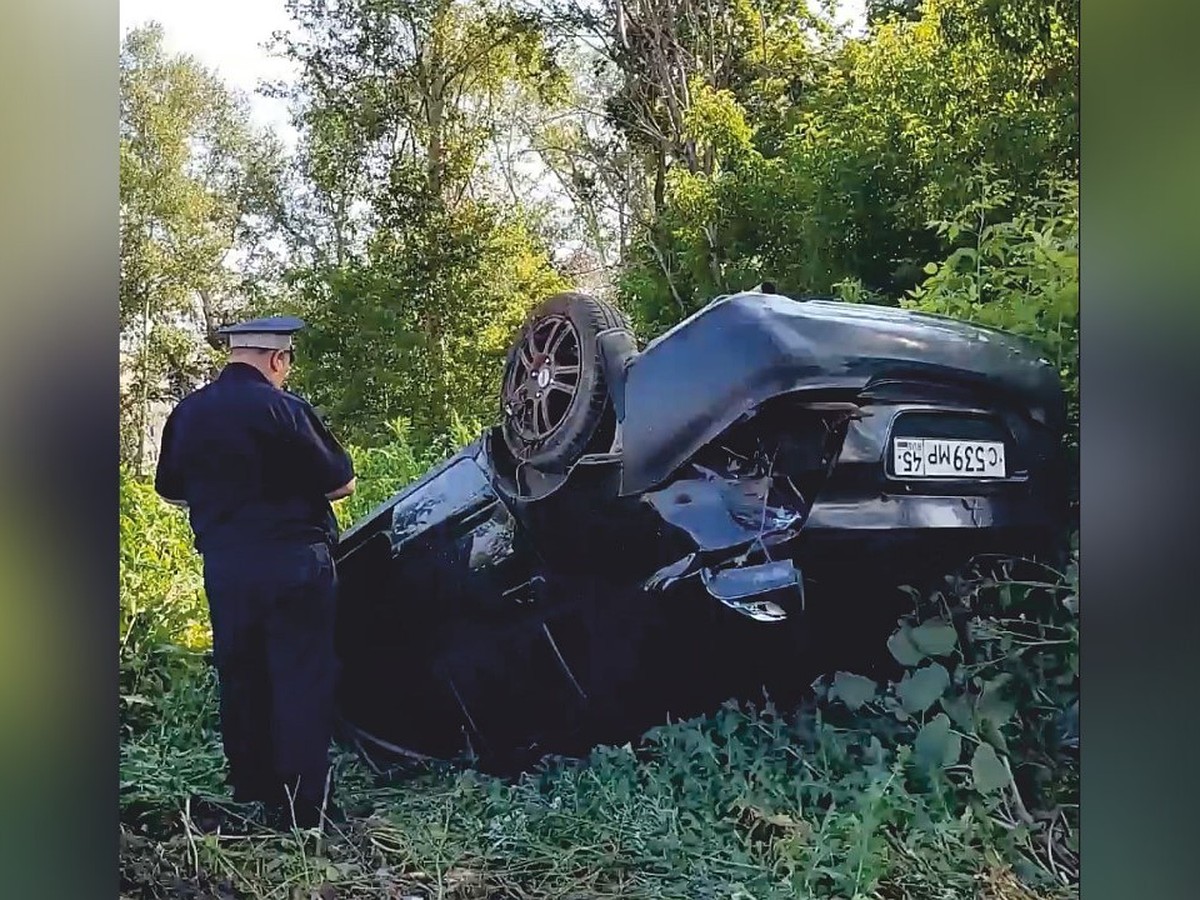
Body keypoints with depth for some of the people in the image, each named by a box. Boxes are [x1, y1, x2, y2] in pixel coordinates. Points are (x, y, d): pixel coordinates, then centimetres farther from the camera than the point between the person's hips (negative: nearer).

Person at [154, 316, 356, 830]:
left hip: (224, 565, 6)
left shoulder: (186, 413, 6)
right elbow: (341, 483, -8)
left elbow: (170, 492, 18)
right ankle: (305, 802, 4)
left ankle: (250, 789, 27)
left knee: (239, 676, 17)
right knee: (302, 680, 1)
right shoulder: (281, 409, -14)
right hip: (292, 561, -6)